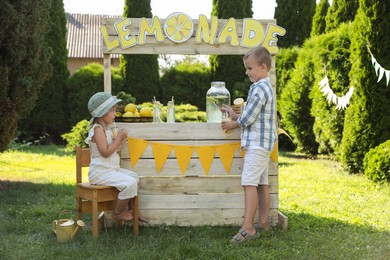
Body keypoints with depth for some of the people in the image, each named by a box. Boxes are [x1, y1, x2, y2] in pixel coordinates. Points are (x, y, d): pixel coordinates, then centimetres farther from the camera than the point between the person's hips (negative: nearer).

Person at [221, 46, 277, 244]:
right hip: (263, 143, 10)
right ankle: (263, 222, 17)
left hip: (256, 143, -10)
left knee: (249, 183, -13)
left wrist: (233, 124, 1)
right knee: (262, 184, 11)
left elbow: (248, 119, -15)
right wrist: (235, 116, 8)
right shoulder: (266, 87, 16)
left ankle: (248, 227, -14)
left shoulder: (259, 88, -15)